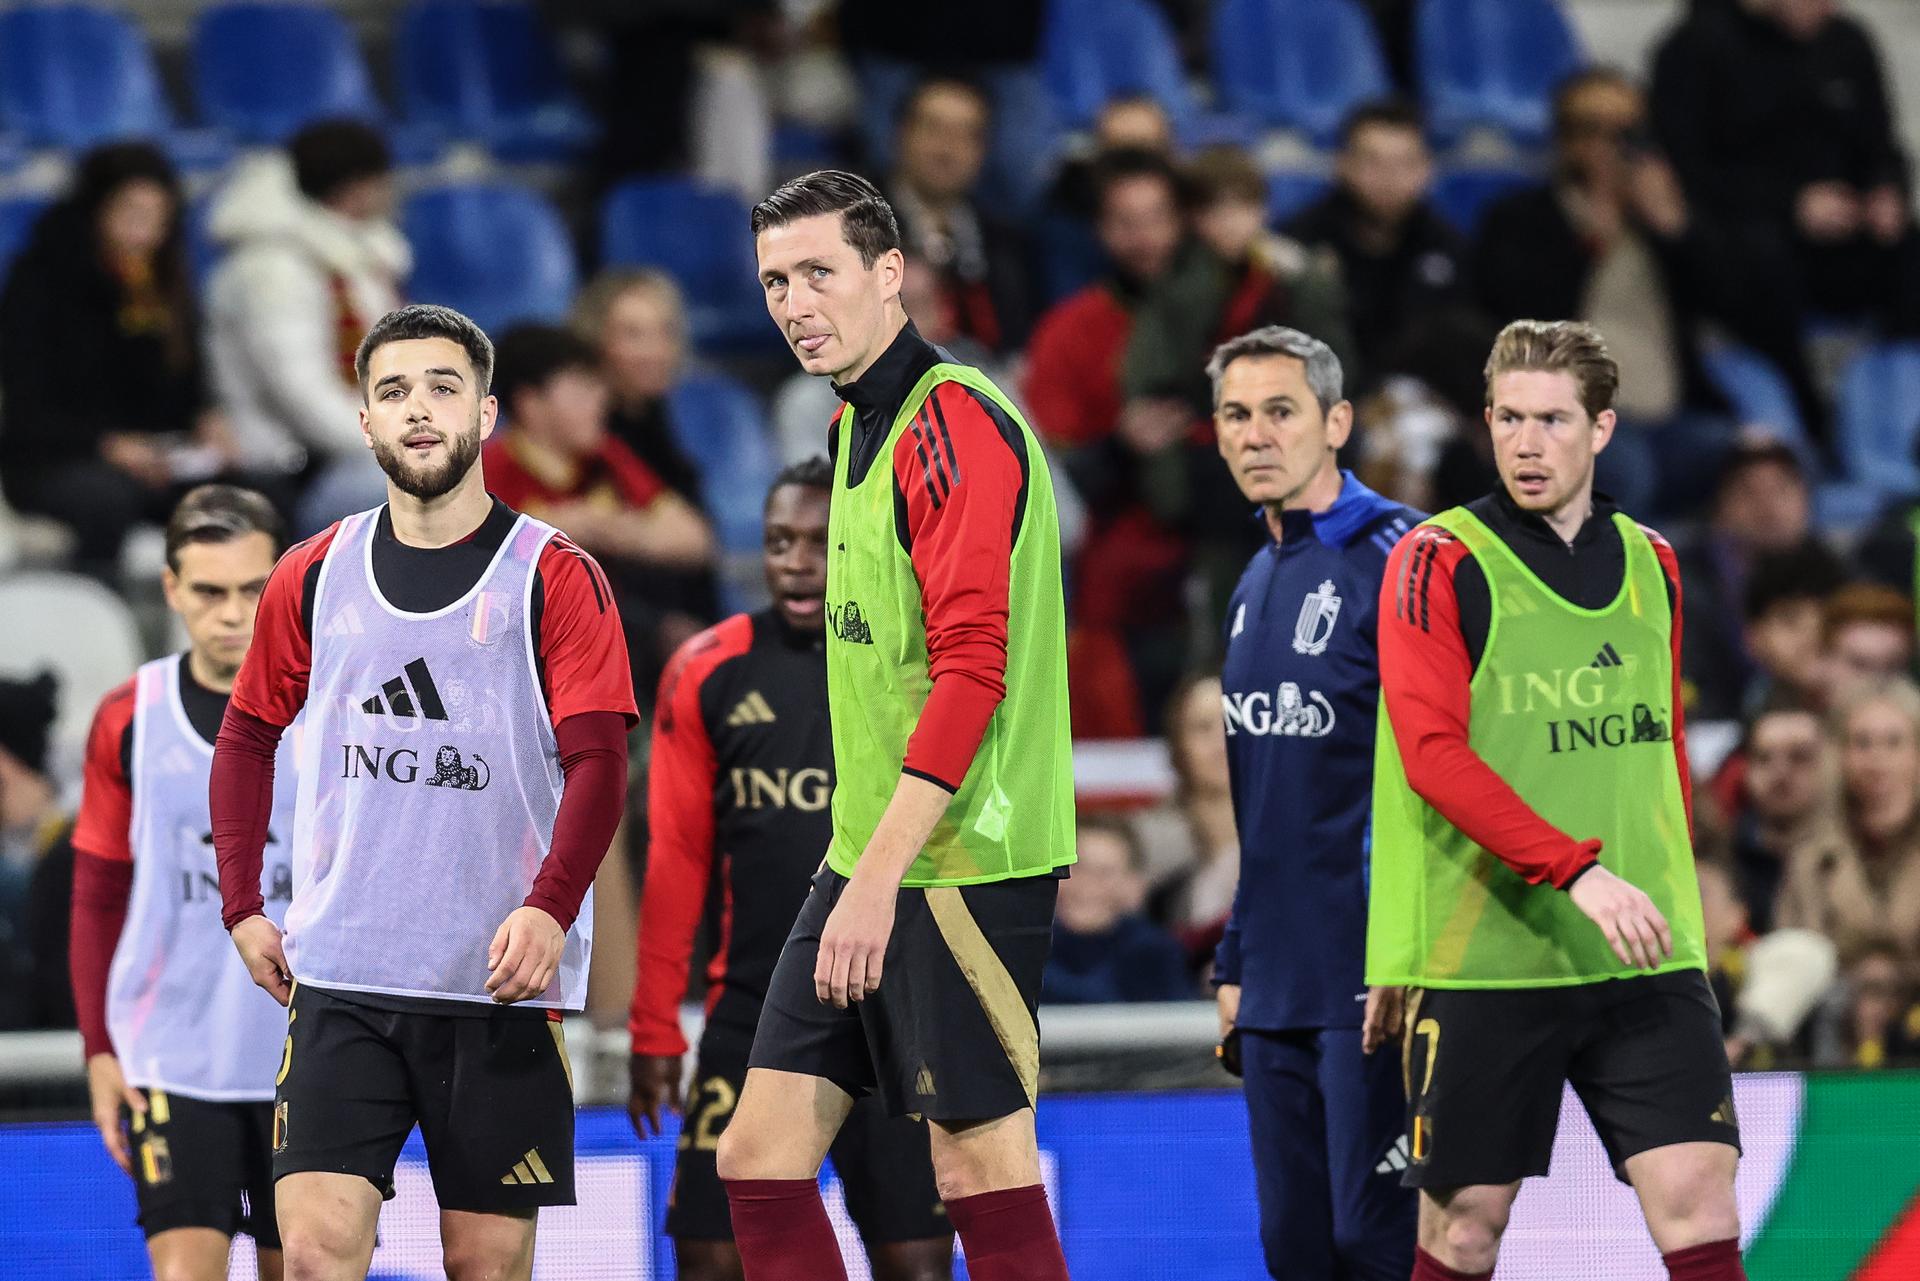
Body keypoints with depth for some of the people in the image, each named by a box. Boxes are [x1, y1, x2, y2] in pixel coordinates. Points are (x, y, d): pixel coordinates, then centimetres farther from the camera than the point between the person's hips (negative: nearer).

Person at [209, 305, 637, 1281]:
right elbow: (247, 739, 21)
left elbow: (598, 766, -7)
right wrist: (241, 907, 11)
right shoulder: (313, 578, 9)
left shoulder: (555, 578, -1)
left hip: (502, 980, -2)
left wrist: (549, 909, -21)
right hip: (339, 973, 2)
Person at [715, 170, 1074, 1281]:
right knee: (762, 1152, 6)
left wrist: (881, 877, -25)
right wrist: (859, 872, 18)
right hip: (868, 862, 10)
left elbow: (973, 664, -22)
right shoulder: (861, 426, 16)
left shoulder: (954, 421, -14)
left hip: (962, 862, -10)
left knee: (982, 1168, -5)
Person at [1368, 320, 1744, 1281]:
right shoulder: (1439, 563, -3)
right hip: (1485, 955, -3)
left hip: (1643, 955, 4)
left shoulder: (1652, 566, 12)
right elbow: (1433, 757, -14)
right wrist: (1576, 871, -23)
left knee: (1698, 1201, -8)